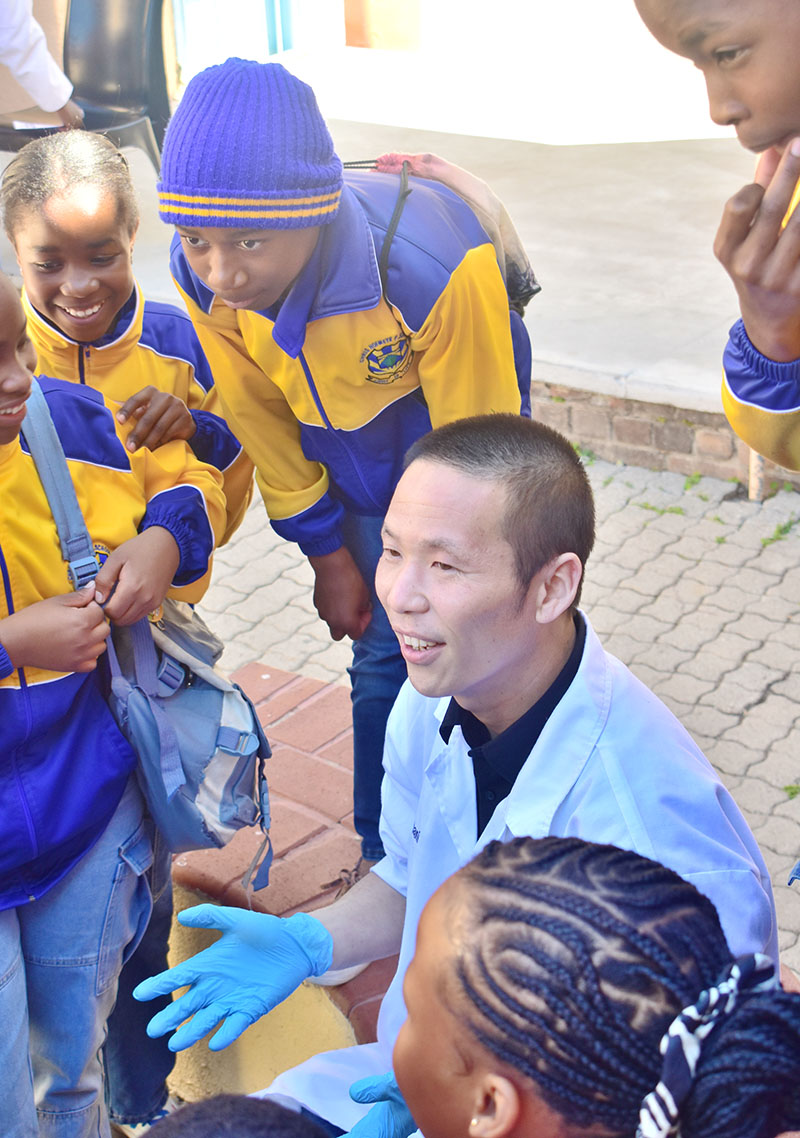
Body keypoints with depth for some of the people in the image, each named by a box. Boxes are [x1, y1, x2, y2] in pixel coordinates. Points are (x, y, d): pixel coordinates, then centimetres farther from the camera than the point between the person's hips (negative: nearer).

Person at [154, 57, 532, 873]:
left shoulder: (432, 264, -40)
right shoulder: (201, 279, -25)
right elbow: (259, 419, -7)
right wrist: (327, 555, 0)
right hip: (357, 468, 3)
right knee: (384, 655, 9)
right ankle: (385, 855, 29)